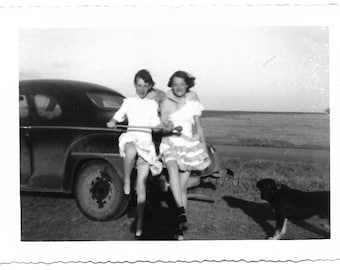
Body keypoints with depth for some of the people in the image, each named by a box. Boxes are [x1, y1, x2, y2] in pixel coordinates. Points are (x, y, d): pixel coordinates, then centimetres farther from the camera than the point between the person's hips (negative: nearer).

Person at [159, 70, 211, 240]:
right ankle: (181, 211, -40)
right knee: (173, 169, -34)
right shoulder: (166, 102, 3)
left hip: (189, 145, 0)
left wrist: (205, 149, 8)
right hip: (170, 143, 0)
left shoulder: (193, 102, 3)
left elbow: (198, 127, 8)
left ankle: (180, 227, 10)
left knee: (183, 187, 0)